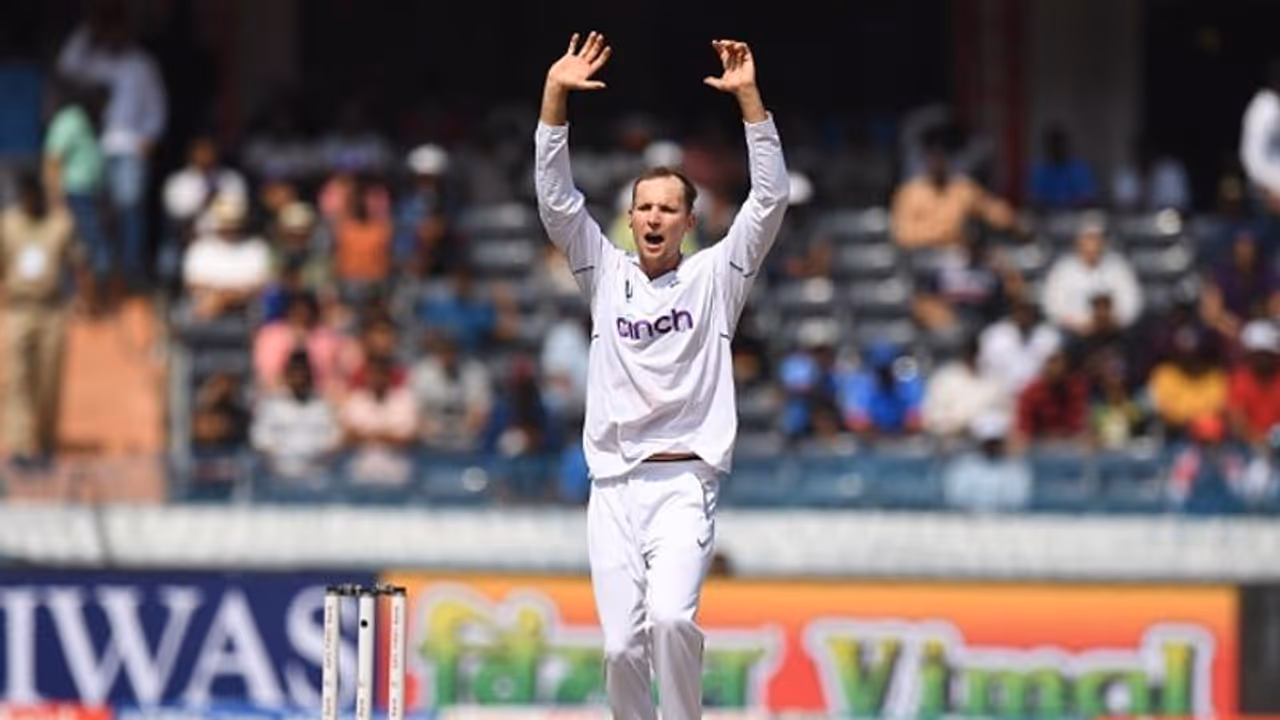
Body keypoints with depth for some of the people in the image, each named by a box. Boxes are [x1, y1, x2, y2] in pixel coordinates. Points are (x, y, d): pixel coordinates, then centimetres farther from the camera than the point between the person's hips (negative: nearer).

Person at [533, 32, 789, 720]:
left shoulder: (715, 276, 6)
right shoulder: (606, 274, 11)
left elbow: (769, 200, -3)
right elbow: (555, 198, 2)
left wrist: (749, 99, -12)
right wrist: (555, 96, -8)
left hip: (684, 484, -2)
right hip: (613, 487, 2)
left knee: (671, 617, -25)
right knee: (622, 646, -2)